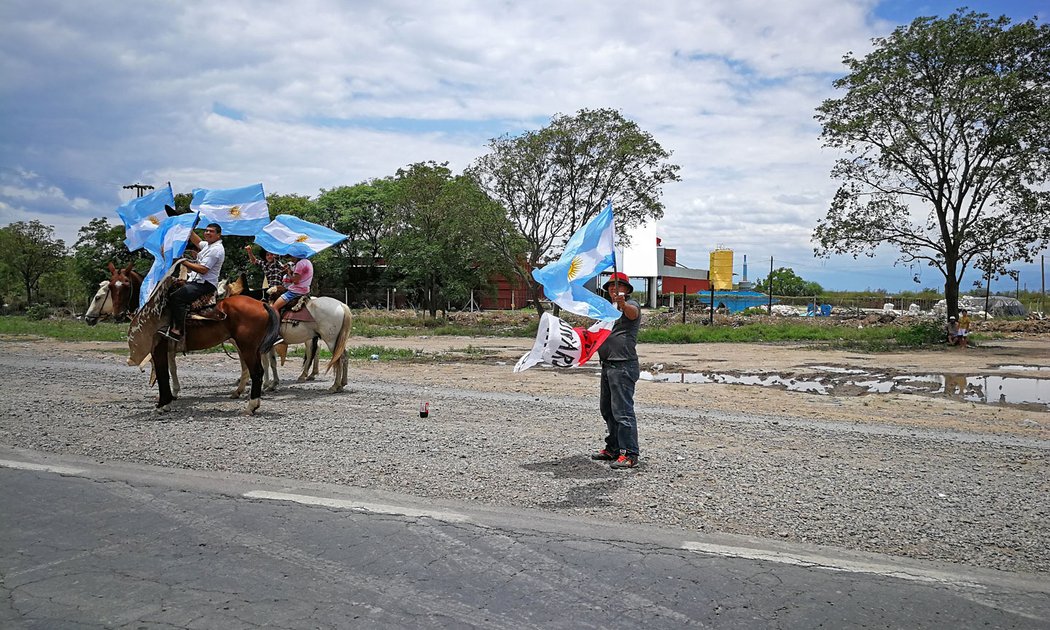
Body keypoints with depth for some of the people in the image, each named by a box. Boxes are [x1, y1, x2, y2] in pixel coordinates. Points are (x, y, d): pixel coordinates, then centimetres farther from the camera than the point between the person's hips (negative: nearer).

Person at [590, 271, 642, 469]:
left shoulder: (631, 305, -8)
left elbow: (632, 312, -33)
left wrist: (623, 304, -54)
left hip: (623, 366, -10)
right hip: (608, 365, 10)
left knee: (623, 410, -12)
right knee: (607, 409, 17)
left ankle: (629, 454, -9)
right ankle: (613, 448, 28)